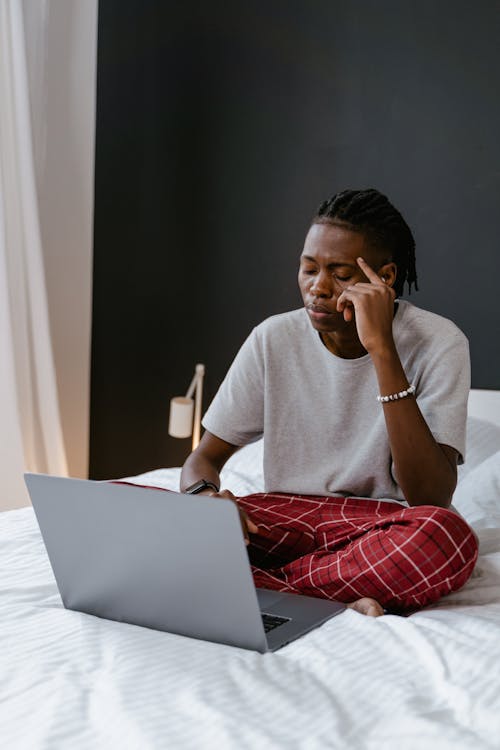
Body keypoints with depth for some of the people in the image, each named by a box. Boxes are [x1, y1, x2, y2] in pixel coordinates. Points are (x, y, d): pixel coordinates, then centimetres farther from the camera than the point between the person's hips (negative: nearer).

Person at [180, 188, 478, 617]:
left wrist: (381, 349, -26)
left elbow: (431, 499, -22)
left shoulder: (438, 344, -10)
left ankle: (258, 583, -20)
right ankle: (336, 601, -21)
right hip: (284, 518, 3)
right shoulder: (273, 339, 0)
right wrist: (204, 494, -23)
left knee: (448, 536, -39)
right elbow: (203, 459, 4)